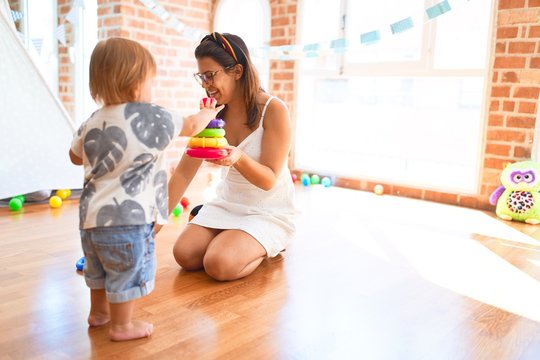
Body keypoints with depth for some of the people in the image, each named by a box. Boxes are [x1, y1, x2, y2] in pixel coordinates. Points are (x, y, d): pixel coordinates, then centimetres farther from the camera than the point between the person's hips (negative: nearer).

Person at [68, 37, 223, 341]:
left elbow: (76, 156, 20)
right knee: (127, 274, 9)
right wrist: (208, 113, 25)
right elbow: (191, 127, 4)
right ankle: (122, 326, 22)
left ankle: (99, 312, 45)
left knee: (99, 268, 26)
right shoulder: (153, 117, -13)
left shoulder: (93, 122, 4)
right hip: (128, 218, -7)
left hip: (92, 214, 8)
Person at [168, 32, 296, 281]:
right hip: (227, 203, 5)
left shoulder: (274, 110, -19)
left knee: (219, 265, -23)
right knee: (185, 254, -14)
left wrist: (239, 158, -40)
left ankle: (265, 248, 6)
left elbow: (269, 180, -18)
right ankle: (231, 240, 14)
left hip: (269, 211, -5)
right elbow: (184, 173, -4)